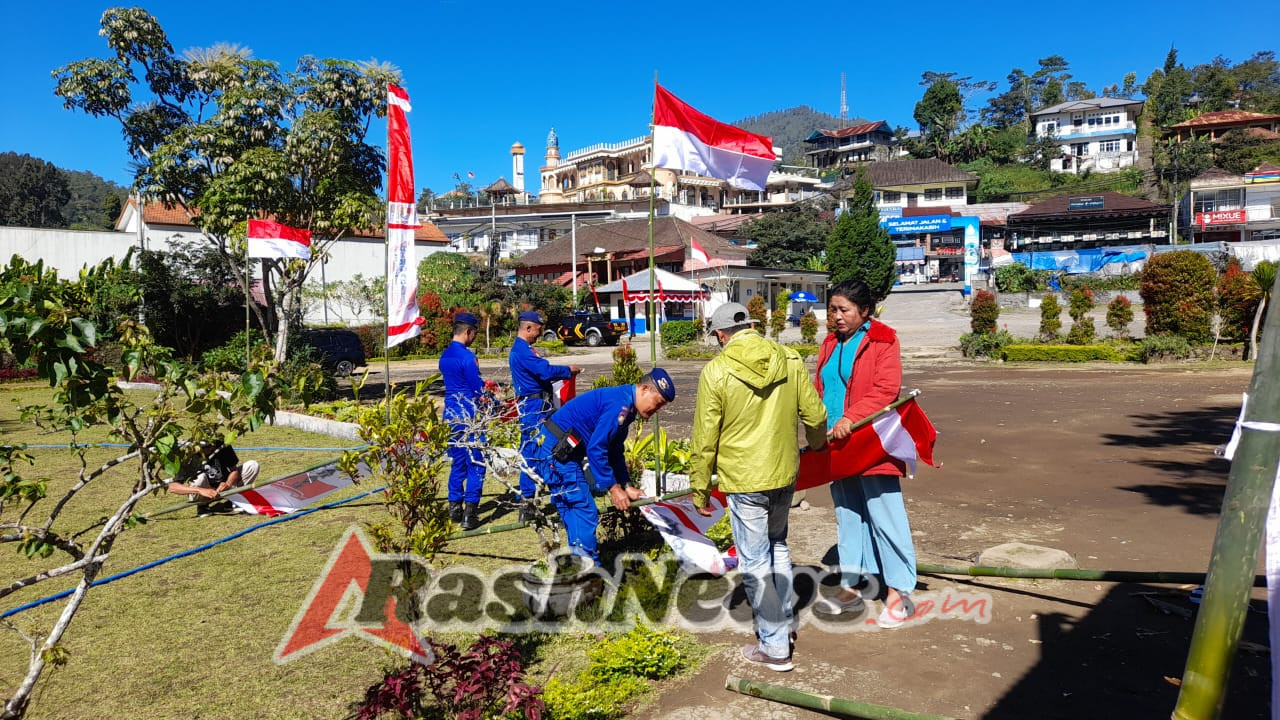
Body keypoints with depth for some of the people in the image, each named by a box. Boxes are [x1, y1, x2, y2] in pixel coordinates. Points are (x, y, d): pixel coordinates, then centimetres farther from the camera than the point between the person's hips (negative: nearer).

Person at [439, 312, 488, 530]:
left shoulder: (444, 356, 10)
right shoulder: (467, 357, -16)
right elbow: (479, 390, -14)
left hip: (451, 414, 8)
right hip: (468, 417, -8)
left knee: (458, 462, 17)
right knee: (475, 464, -1)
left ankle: (454, 508, 22)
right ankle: (469, 514, -2)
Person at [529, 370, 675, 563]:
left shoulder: (624, 407, 13)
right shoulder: (620, 403, -19)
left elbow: (614, 451, 21)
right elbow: (596, 449, -22)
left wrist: (627, 486, 14)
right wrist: (613, 488, -16)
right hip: (555, 451, -11)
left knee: (572, 511, 16)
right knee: (585, 512, -7)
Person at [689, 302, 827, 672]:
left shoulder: (716, 371, -13)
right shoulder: (790, 360, -2)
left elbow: (704, 439, -10)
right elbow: (815, 416, 4)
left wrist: (700, 490, 0)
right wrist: (817, 442, 26)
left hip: (744, 480, -5)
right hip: (785, 474, 5)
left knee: (755, 562, 7)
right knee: (777, 546, 26)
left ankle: (775, 647, 15)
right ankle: (784, 619, 37)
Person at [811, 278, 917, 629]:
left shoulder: (883, 341, -7)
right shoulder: (830, 344, 13)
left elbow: (886, 389, -17)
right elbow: (820, 390, 17)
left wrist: (851, 418, -27)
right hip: (838, 445, 7)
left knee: (885, 517, -2)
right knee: (848, 516, 14)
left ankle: (898, 592, 9)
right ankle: (850, 587, 24)